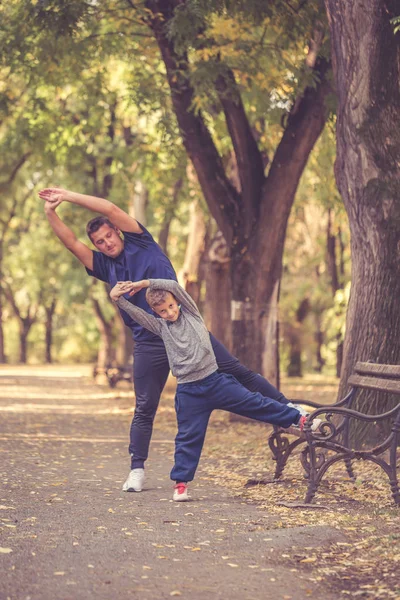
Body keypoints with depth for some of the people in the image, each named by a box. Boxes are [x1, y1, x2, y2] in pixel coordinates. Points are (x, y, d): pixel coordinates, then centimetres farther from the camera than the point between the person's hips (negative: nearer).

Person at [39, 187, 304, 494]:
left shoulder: (141, 244, 6)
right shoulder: (104, 266, 14)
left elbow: (111, 209, -5)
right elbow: (72, 243, 4)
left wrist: (68, 196, -3)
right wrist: (51, 212, -7)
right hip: (149, 343, 2)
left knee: (237, 371, -4)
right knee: (145, 409, 3)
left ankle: (289, 409, 2)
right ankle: (137, 470, 13)